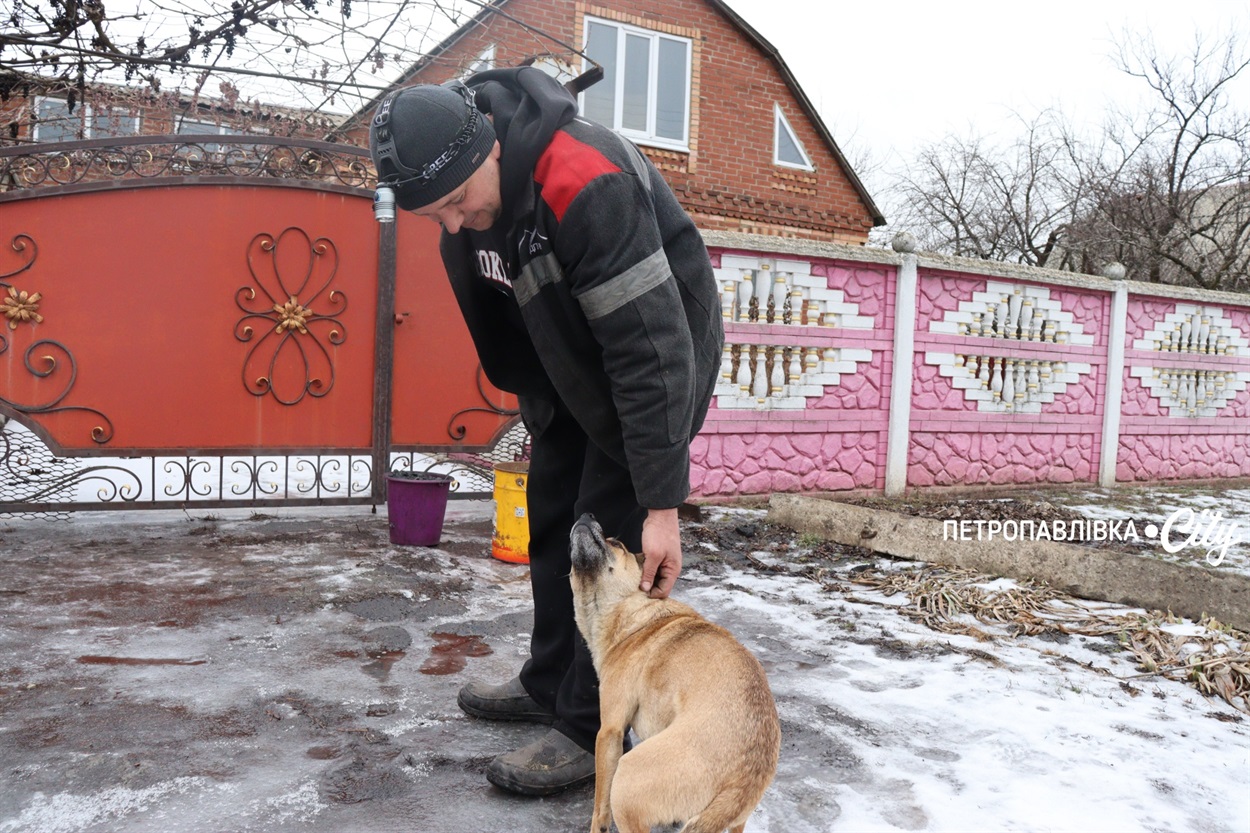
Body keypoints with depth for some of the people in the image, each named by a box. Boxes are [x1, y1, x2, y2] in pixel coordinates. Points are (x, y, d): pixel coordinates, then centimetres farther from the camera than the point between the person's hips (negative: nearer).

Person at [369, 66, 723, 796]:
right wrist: (535, 403, 14)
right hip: (570, 359, 8)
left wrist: (662, 504, -33)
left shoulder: (586, 181, -36)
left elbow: (649, 350, -35)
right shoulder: (462, 183, -10)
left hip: (657, 351, -8)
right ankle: (550, 684, 28)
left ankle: (593, 729, 6)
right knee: (552, 523, 12)